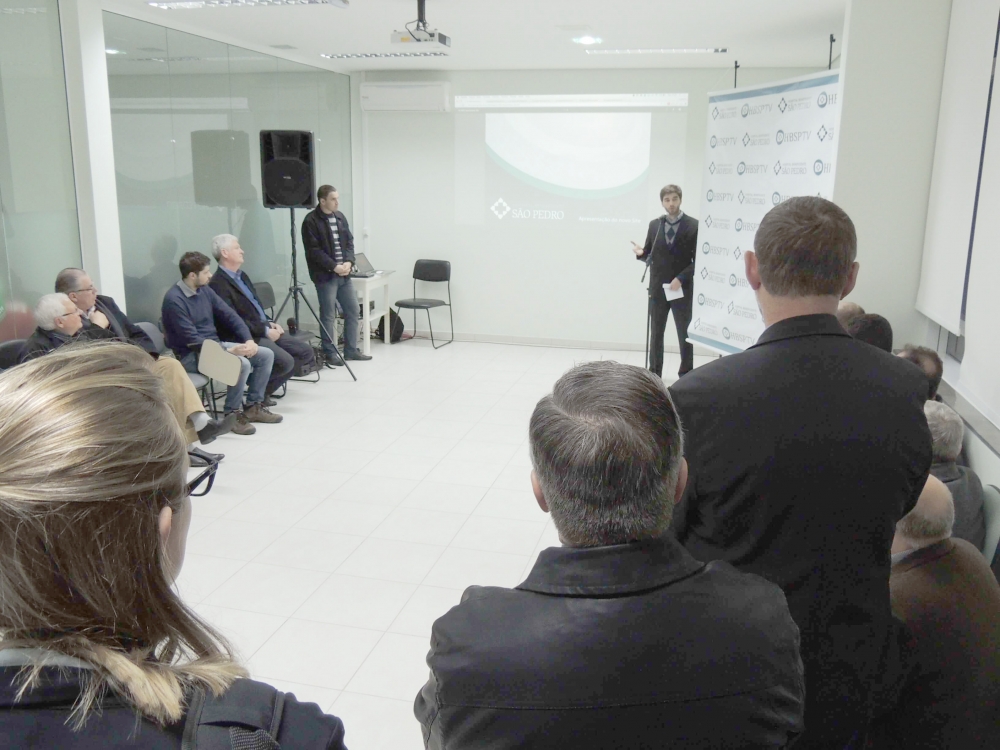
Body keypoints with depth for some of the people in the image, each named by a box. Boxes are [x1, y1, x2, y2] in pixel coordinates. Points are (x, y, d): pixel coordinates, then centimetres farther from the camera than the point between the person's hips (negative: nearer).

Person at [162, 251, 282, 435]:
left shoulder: (204, 289, 5)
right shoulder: (174, 299, -20)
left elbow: (229, 315, 7)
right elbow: (192, 340, -23)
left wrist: (249, 340, -7)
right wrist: (229, 350, -26)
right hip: (191, 355, -9)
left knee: (266, 355, 0)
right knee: (242, 363, -31)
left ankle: (254, 406, 9)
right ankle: (233, 414, -12)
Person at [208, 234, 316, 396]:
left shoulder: (242, 275, 17)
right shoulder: (218, 284, -13)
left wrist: (270, 323, 6)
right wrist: (265, 331, -16)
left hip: (264, 330, 10)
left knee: (306, 351, 1)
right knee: (285, 361, -27)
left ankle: (264, 389, 6)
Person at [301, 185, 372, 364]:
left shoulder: (340, 217, 12)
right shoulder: (311, 221, -9)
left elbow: (349, 241, 12)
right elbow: (314, 250, -15)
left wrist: (348, 262, -5)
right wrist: (334, 266, -18)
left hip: (344, 274, 7)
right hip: (325, 275, -7)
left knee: (352, 311, 9)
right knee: (328, 315, -1)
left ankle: (351, 350, 20)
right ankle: (330, 354, 8)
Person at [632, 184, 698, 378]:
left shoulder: (694, 225, -6)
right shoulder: (654, 225, 6)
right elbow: (649, 255, 11)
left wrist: (681, 278, -16)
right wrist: (641, 253, -12)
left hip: (683, 289, -3)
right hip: (658, 288, 3)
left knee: (685, 334, 5)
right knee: (656, 333, 11)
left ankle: (686, 375, 15)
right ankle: (654, 373, 21)